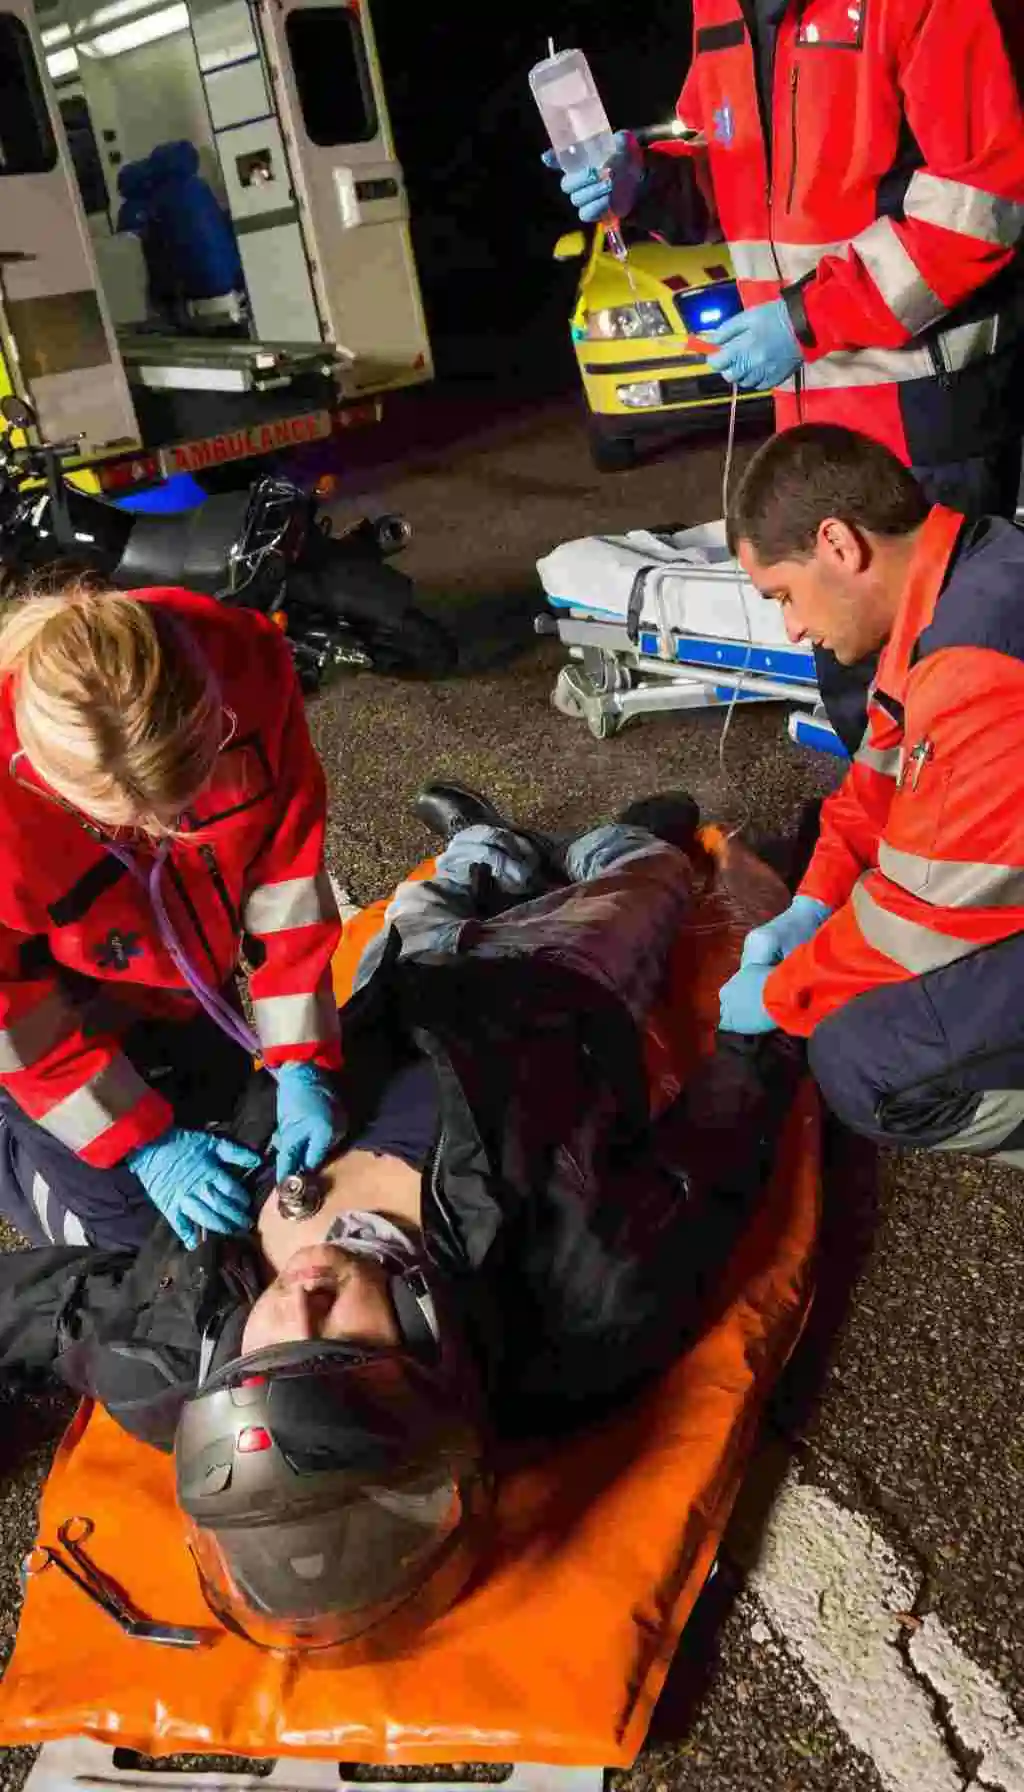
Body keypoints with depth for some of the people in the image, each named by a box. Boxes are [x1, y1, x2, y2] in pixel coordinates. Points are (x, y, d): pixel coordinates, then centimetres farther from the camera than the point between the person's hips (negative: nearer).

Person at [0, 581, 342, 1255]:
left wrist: (302, 1062, -20)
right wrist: (142, 1142, -19)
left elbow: (286, 864, -19)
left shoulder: (246, 664, -32)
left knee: (226, 1118, 20)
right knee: (121, 1225, 3)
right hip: (57, 1010, -3)